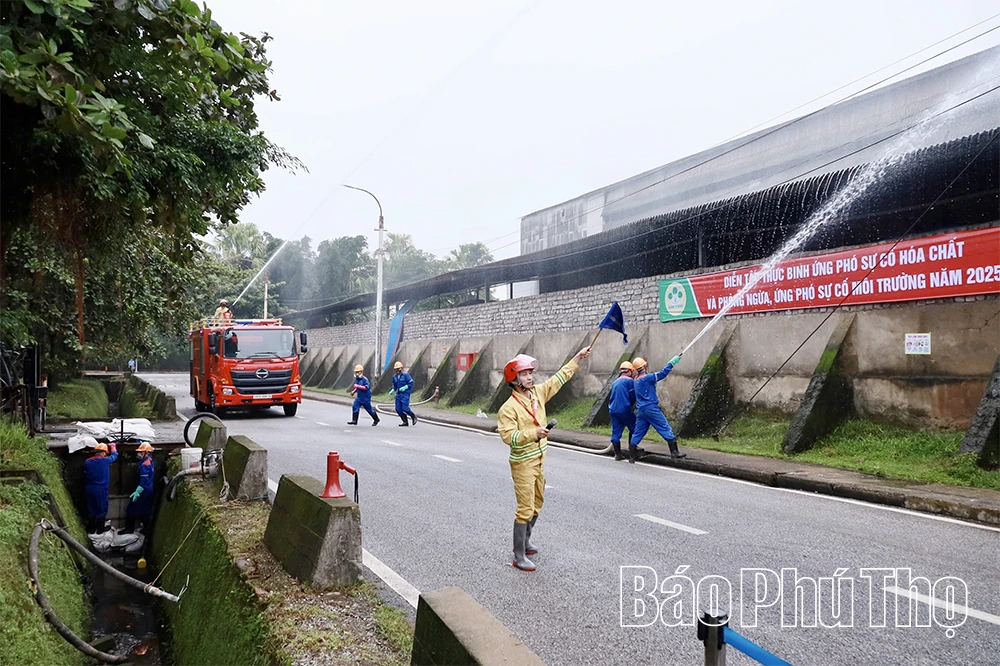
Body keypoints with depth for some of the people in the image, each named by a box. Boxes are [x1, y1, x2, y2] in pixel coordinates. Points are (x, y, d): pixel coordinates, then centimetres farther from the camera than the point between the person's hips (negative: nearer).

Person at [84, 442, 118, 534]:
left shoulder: (87, 462, -1)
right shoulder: (105, 460, -11)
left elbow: (85, 476, 9)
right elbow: (115, 455, 8)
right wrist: (113, 446, 27)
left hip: (89, 489, 4)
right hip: (101, 489, -4)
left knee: (91, 509, 13)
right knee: (101, 509, 8)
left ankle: (91, 529, 22)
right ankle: (99, 530, 13)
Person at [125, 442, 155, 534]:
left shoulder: (144, 465, -21)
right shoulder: (150, 460, 4)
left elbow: (144, 481, -26)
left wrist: (137, 492, -30)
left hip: (144, 491, -9)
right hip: (150, 490, 9)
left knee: (132, 509, 4)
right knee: (146, 510, 13)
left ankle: (129, 528, 11)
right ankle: (146, 530, 17)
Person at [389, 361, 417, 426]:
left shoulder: (405, 375, -10)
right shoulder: (394, 377, 10)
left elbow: (411, 383, -10)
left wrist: (405, 387, -19)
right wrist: (392, 391, 5)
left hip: (405, 394, -7)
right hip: (399, 394, 7)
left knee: (405, 408, -12)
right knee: (398, 409, -1)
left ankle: (413, 416, 14)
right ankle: (405, 422, 9)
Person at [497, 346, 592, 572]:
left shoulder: (538, 393, 2)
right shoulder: (508, 408, -18)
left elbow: (559, 378, 12)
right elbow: (508, 436, -25)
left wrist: (578, 358, 12)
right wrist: (534, 433, -32)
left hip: (539, 460, 8)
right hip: (523, 463, -8)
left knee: (537, 504, 20)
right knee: (525, 509, -6)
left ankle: (525, 541, 39)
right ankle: (519, 557, 3)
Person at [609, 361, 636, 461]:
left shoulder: (615, 382, 18)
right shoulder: (630, 381, -4)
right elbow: (633, 396, -4)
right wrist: (631, 407, 13)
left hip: (613, 410, 7)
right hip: (624, 410, -7)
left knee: (616, 432, 6)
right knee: (634, 428, 11)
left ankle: (617, 454, 7)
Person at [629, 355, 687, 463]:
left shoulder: (636, 381, 13)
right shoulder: (646, 378, -12)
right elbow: (662, 373, -14)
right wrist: (672, 362, -8)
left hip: (641, 410, 8)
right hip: (651, 408, -8)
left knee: (637, 433, 10)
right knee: (666, 429, -1)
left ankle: (631, 457, 10)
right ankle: (674, 453, -3)